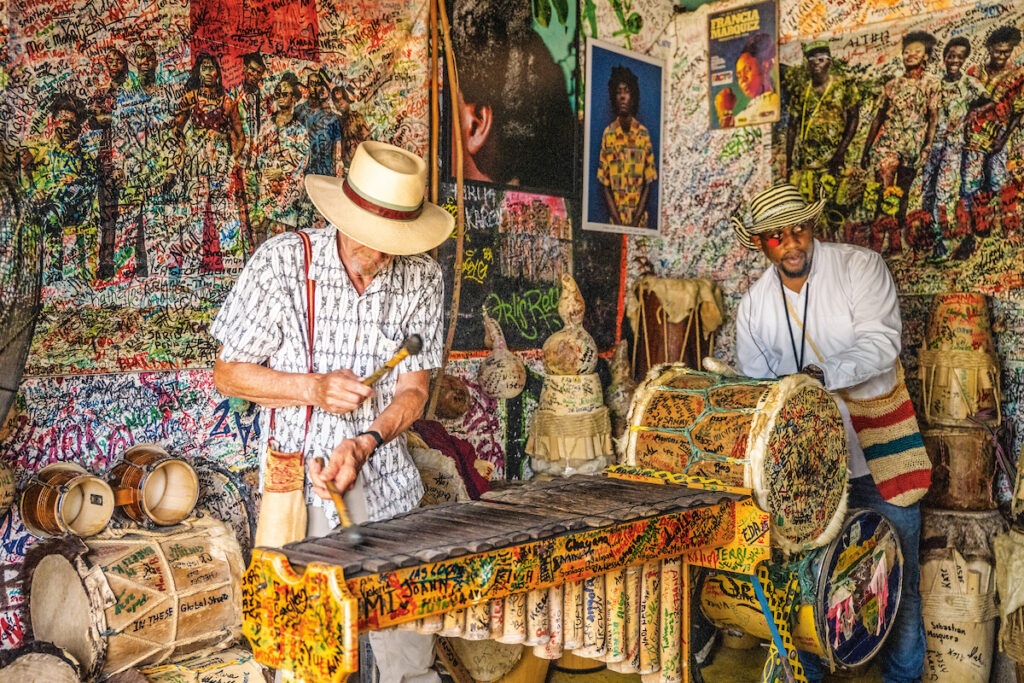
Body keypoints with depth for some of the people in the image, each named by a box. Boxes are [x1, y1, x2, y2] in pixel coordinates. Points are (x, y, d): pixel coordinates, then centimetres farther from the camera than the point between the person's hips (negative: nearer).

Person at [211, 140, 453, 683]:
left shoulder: (422, 278, -3)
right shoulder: (281, 262, -10)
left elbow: (412, 389, -1)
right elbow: (228, 374, -3)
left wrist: (364, 443, -19)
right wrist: (313, 389, -18)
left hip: (386, 481, 2)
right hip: (298, 482, -2)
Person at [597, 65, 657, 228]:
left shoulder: (644, 133, 1)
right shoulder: (608, 133, 0)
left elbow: (648, 183, 2)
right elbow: (604, 183, 0)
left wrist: (636, 219, -9)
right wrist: (617, 219, -10)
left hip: (640, 218, 0)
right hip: (615, 216, 0)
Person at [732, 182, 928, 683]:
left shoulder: (860, 267, -8)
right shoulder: (753, 306, 2)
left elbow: (879, 344, -19)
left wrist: (821, 375, -34)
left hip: (879, 449, -2)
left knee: (897, 579, 6)